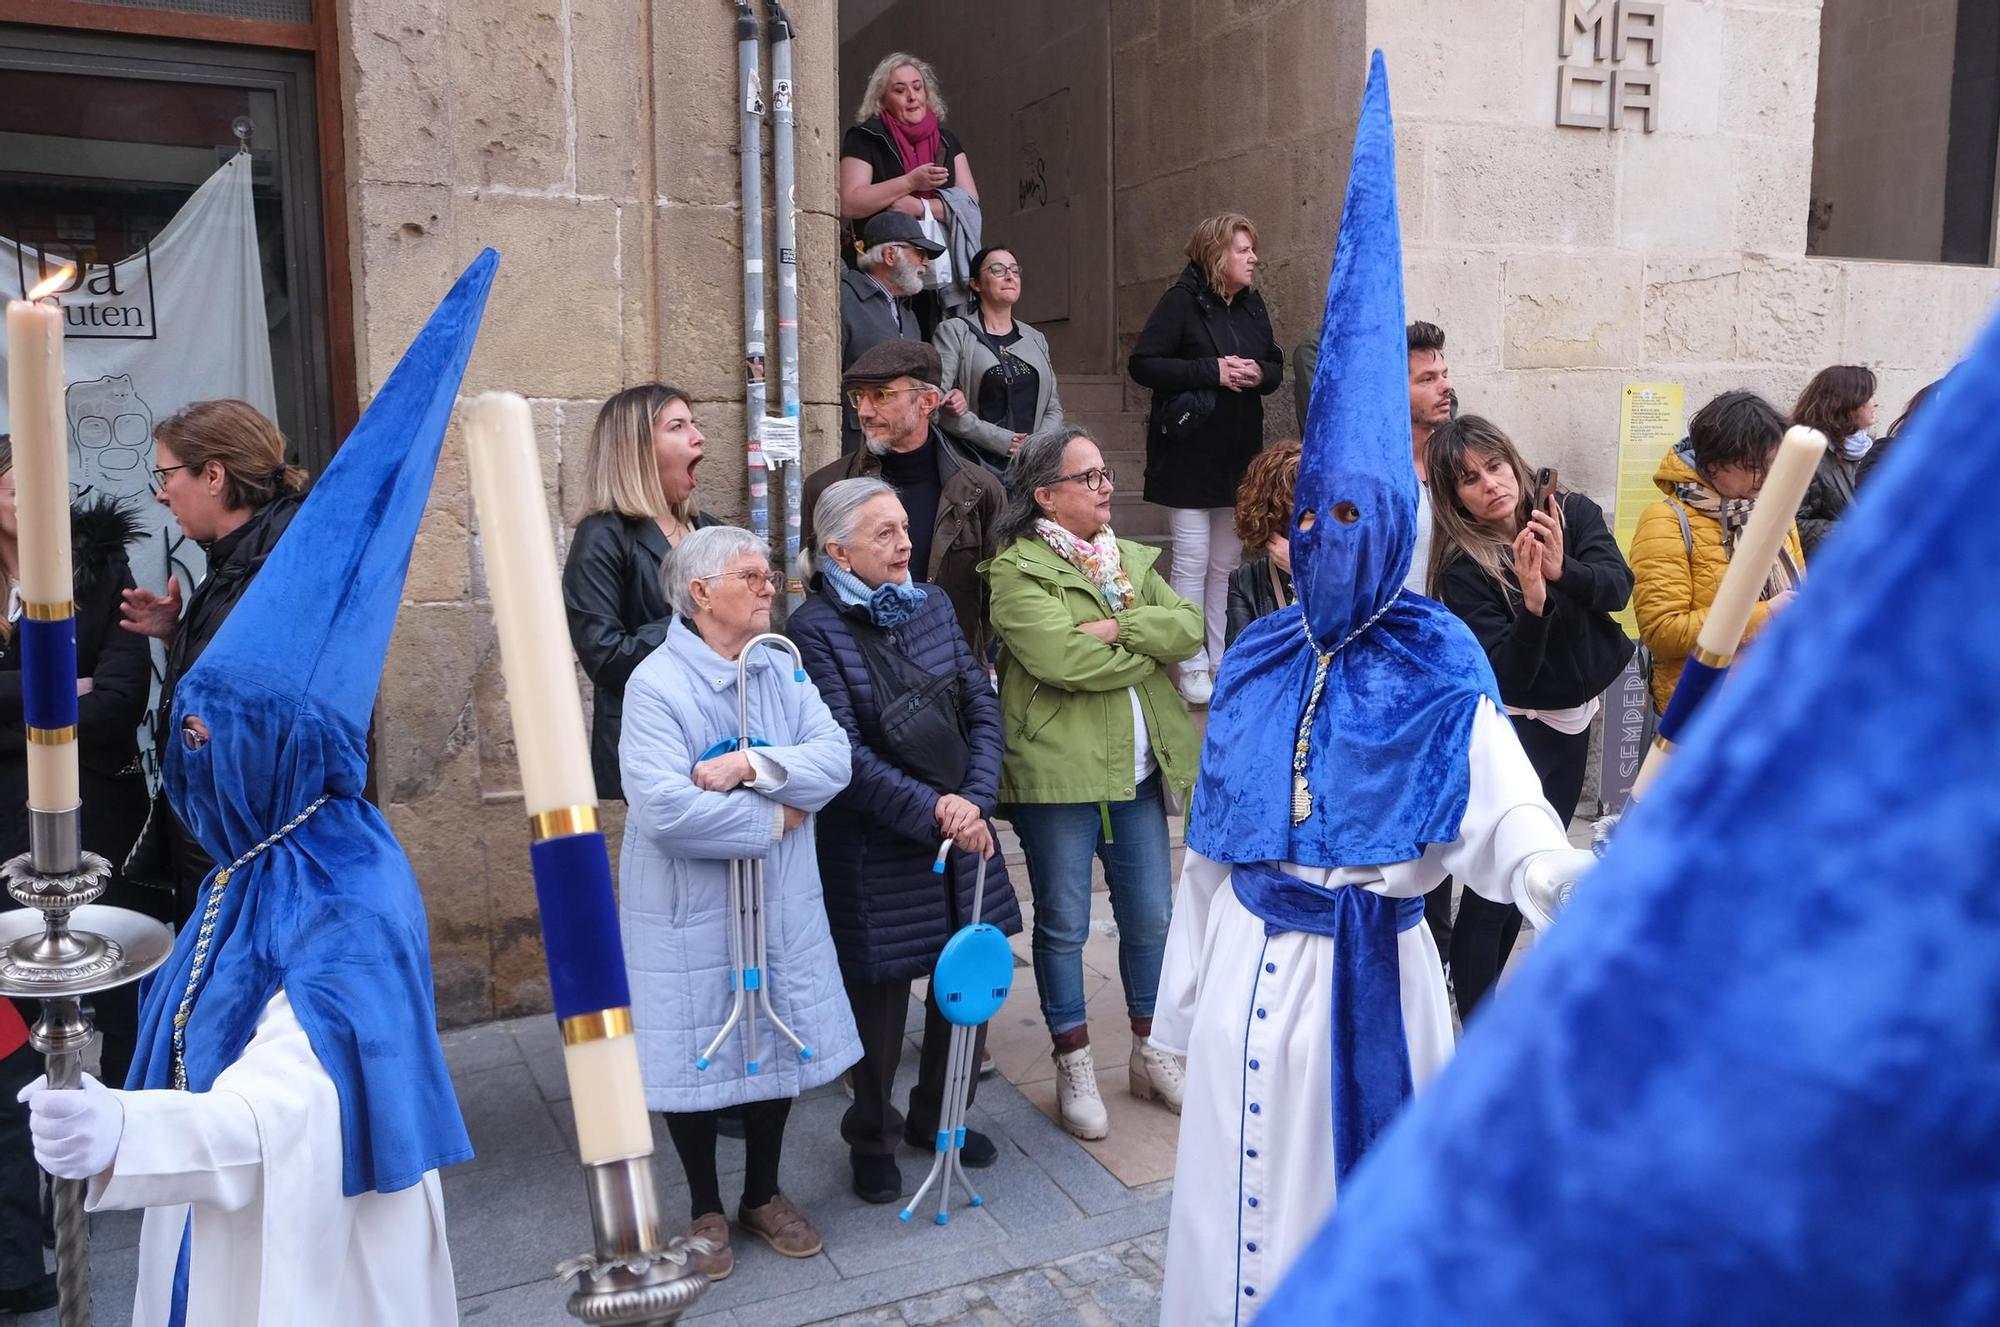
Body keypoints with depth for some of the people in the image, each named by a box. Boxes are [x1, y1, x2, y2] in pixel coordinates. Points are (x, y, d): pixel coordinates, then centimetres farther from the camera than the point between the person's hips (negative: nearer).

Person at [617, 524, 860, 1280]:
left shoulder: (782, 671, 2)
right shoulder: (656, 684, -17)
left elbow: (834, 758, -8)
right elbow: (664, 808, -28)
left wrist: (753, 766, -24)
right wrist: (771, 819, -18)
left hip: (779, 902, 6)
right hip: (690, 911, -5)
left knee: (778, 1045, 15)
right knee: (696, 1056, 9)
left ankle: (763, 1196, 36)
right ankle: (706, 1210, 31)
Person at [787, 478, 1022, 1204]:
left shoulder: (932, 603, 6)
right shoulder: (816, 628, -12)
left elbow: (983, 705, 2)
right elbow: (846, 753, -19)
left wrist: (975, 800, -12)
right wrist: (932, 814, -21)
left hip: (964, 833, 6)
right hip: (875, 851, -5)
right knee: (879, 1000, 9)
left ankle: (937, 1115, 38)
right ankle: (873, 1139, 33)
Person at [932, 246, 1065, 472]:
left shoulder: (1035, 339, 20)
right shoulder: (952, 332, 5)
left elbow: (1053, 409, 20)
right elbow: (938, 405, -6)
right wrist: (1003, 441, -11)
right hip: (978, 462, -4)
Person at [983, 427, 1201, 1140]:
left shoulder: (1132, 560, 14)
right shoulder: (1017, 571, -8)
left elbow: (1189, 625, 1)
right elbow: (1062, 659, -22)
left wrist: (1119, 629, -15)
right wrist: (1150, 651, -8)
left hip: (1140, 768, 6)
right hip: (1058, 772, -6)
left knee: (1150, 915, 13)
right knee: (1064, 924, 6)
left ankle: (1150, 1053, 32)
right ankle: (1075, 1068, 22)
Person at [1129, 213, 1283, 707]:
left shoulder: (1252, 306, 10)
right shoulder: (1181, 302, -10)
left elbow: (1275, 366, 18)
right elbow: (1141, 363, -16)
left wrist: (1260, 374, -7)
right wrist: (1212, 371, -20)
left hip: (1240, 456, 6)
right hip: (1190, 454, -6)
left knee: (1228, 560, 11)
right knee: (1192, 559, -2)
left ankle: (1223, 658, 21)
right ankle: (1192, 666, 6)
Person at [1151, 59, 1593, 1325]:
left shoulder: (1439, 673, -9)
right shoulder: (1258, 662, 1)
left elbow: (1508, 820, -22)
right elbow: (1210, 841, 6)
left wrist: (1581, 881, -45)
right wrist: (1186, 997, 10)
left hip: (1372, 971, -3)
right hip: (1253, 967, 3)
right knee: (1243, 1202, 14)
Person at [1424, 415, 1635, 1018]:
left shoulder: (1573, 513, -3)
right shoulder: (1463, 570, -17)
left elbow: (1618, 585, -18)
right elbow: (1508, 677, -23)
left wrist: (1563, 571, -36)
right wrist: (1533, 603, -37)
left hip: (1573, 719, 6)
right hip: (1512, 727, -6)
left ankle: (1483, 988, 34)